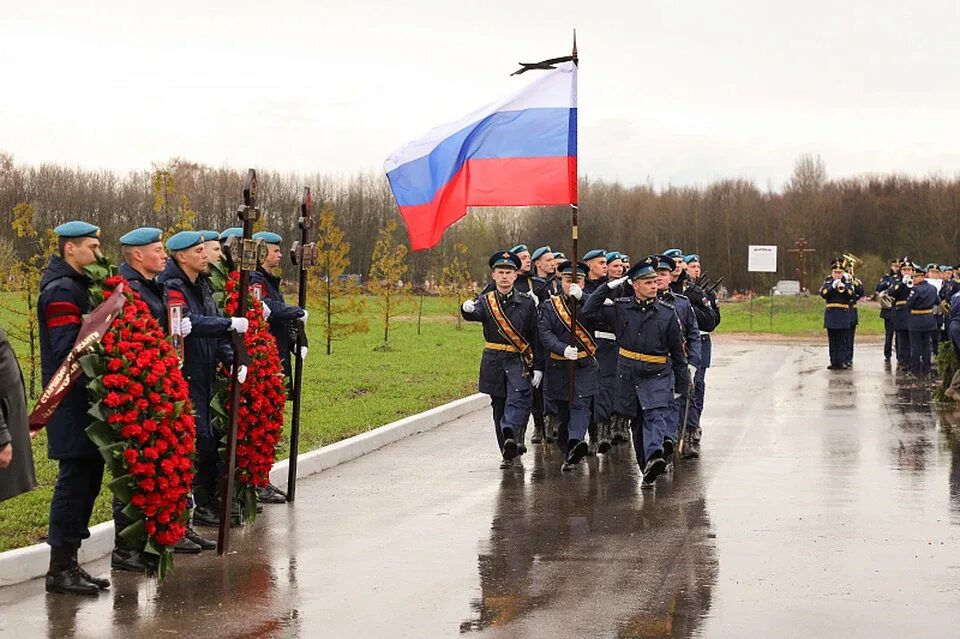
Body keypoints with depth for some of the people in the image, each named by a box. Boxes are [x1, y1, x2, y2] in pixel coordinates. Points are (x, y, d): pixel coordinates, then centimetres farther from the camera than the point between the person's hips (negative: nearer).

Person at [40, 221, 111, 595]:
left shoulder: (77, 285, 18)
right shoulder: (62, 291, -15)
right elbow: (70, 351, -23)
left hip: (85, 406, 10)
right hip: (72, 405, -10)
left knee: (88, 476, 12)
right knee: (75, 479, -7)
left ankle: (67, 563, 19)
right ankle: (60, 570, 0)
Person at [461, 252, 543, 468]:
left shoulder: (527, 303, 4)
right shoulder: (485, 301, 5)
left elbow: (536, 337, 5)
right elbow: (475, 314, -19)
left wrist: (538, 367, 0)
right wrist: (467, 309, -44)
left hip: (519, 361, -2)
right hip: (493, 361, 2)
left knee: (518, 399, -24)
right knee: (499, 407, 7)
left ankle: (511, 436, -42)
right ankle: (508, 454, 15)